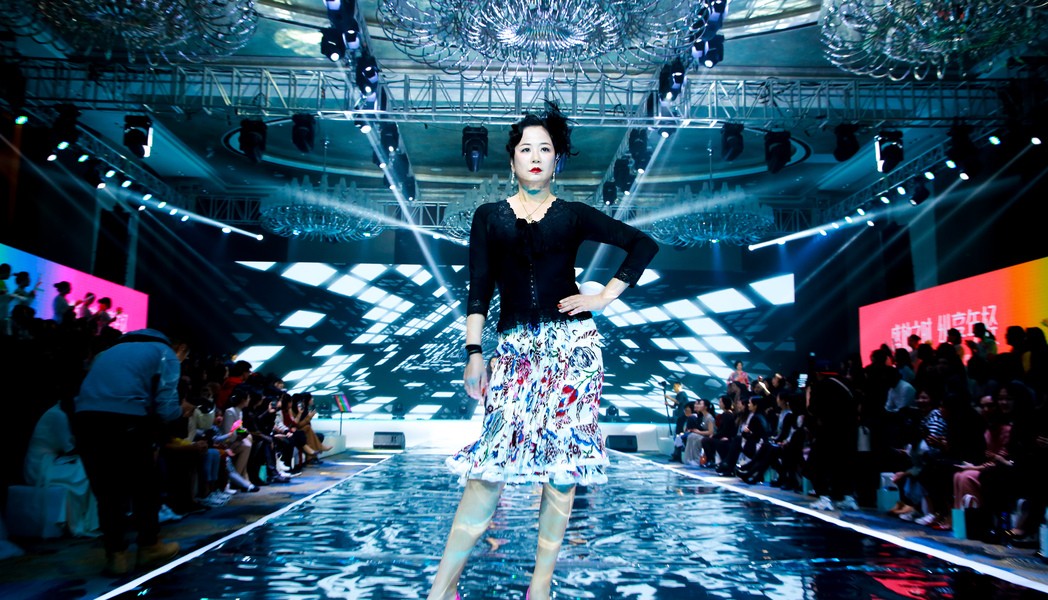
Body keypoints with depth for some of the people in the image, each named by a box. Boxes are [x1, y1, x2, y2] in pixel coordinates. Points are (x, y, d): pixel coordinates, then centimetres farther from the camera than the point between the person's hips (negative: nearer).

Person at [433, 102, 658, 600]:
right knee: (493, 462, -9)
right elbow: (479, 289, 6)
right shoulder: (489, 217, 11)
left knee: (562, 463, -1)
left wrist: (605, 297, 4)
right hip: (515, 345, 0)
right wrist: (474, 353, -3)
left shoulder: (573, 216, 8)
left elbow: (643, 244, 12)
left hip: (573, 343, 0)